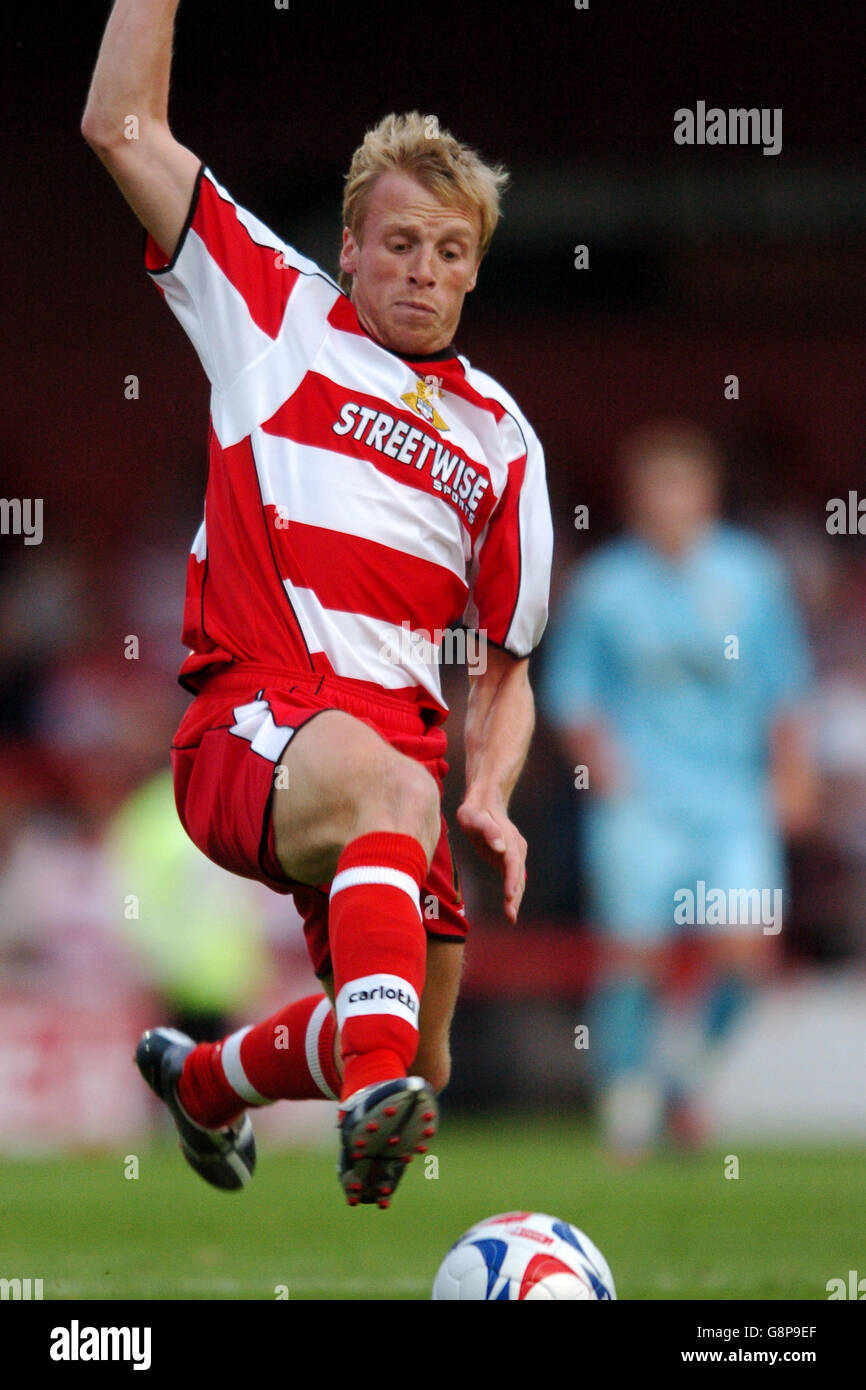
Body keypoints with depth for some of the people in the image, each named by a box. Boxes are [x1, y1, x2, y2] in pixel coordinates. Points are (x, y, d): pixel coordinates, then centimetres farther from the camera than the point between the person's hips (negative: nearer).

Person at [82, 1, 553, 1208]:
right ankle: (377, 1087, -59)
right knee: (393, 788, -39)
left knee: (401, 1056, 8)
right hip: (253, 721, -5)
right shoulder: (280, 317, 12)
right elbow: (122, 128, 9)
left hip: (401, 738, 5)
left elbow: (506, 665, 22)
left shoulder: (501, 438, 19)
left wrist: (492, 796, 4)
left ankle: (204, 1078, 41)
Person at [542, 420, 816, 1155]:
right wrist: (596, 751, -9)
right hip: (636, 798, -2)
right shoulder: (603, 584, 1)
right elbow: (570, 686, 7)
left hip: (735, 797, 2)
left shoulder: (751, 575, 6)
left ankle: (684, 1050, 16)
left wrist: (792, 772, 5)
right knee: (635, 949, -10)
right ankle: (627, 1091, 6)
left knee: (745, 943, -11)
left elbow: (787, 681, 12)